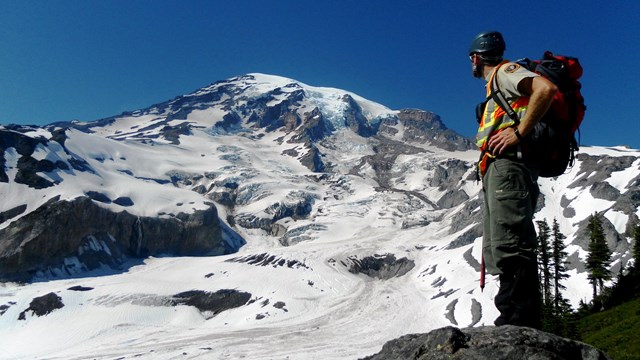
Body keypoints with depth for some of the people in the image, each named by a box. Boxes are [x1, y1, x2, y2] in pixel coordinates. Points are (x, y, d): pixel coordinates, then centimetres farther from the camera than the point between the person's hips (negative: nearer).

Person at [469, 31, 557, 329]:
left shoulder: (505, 71, 5)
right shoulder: (496, 85, 33)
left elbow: (546, 88, -15)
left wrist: (517, 134, -17)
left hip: (508, 166, -10)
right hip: (498, 171, 11)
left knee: (510, 248, -20)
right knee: (500, 251, 5)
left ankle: (517, 324, -24)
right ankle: (521, 324, 5)